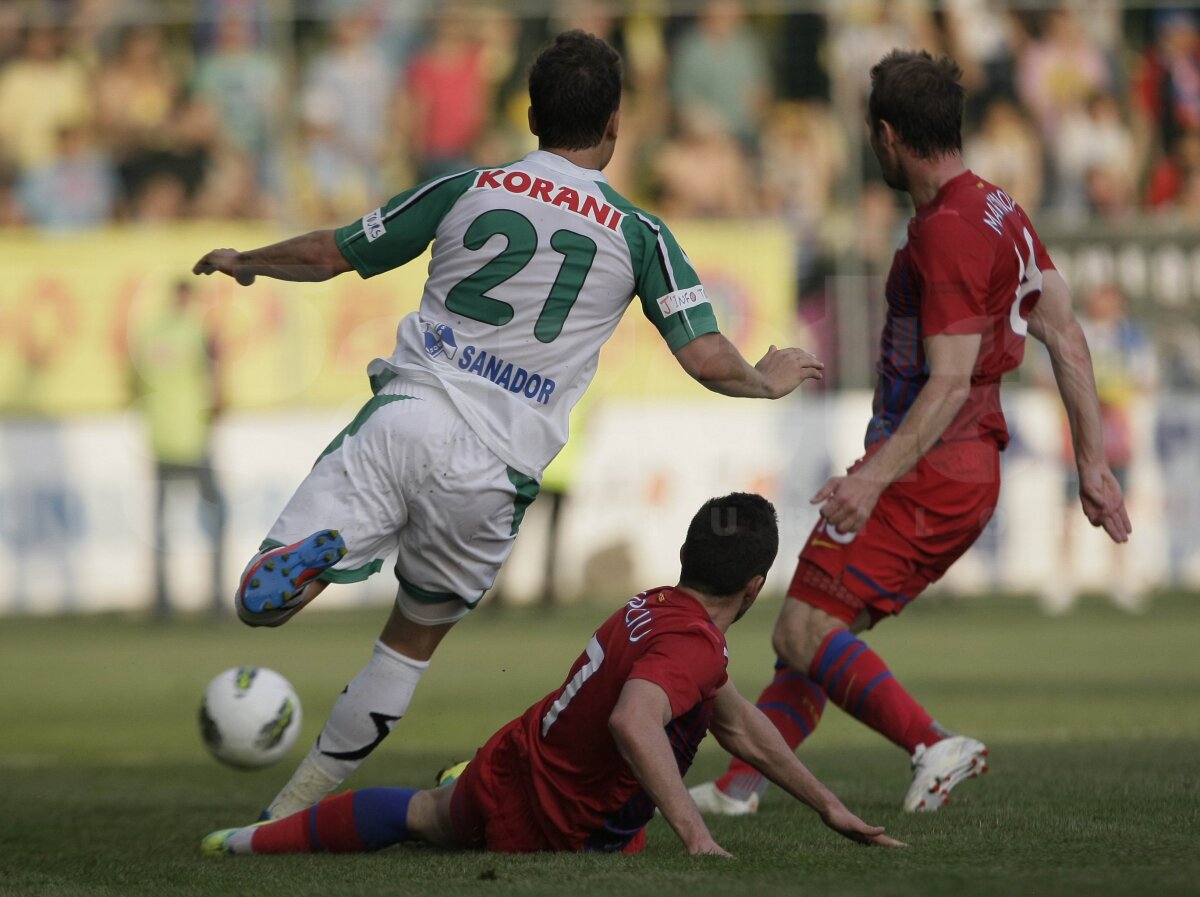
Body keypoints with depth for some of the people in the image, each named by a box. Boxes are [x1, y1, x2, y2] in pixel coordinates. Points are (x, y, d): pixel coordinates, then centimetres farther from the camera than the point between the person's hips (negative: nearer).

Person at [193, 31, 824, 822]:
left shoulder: (466, 191, 10)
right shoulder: (638, 235, 6)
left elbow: (325, 255, 17)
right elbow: (709, 360, 1)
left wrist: (242, 261, 37)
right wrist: (771, 380, 24)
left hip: (404, 420, 0)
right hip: (492, 474, 0)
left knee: (259, 603, -2)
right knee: (414, 640, 21)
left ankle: (314, 552, -35)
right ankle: (295, 809, 19)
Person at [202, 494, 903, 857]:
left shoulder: (657, 606, 1)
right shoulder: (692, 644, -30)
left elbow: (738, 723, 12)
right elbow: (632, 721, -51)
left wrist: (828, 806, 14)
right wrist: (696, 835, -51)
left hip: (504, 765, 9)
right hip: (537, 830, -9)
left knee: (431, 816, 37)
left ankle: (251, 840, 46)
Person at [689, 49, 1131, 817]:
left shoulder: (948, 234, -18)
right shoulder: (1001, 212, 13)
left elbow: (951, 382, -24)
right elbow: (1066, 336, 15)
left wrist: (875, 477, -30)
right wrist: (1092, 461, 18)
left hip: (928, 471, -10)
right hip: (966, 473, 10)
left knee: (806, 631, -13)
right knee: (816, 630, 13)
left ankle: (932, 745, -24)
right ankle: (737, 788, 15)